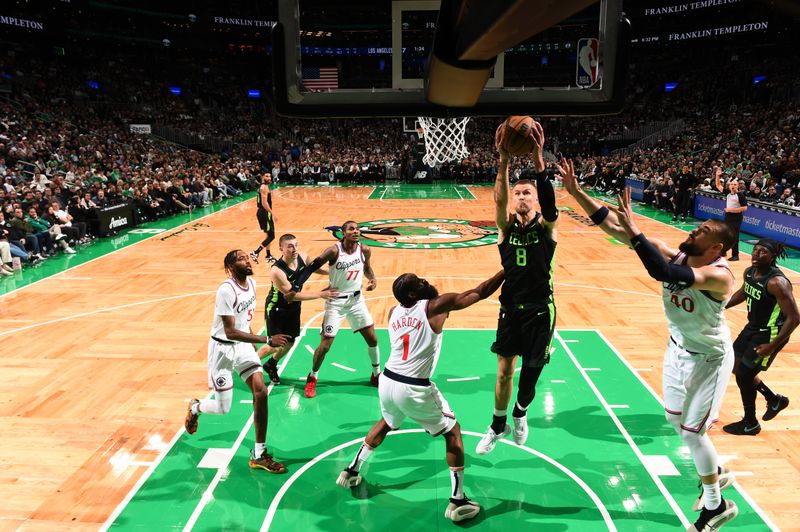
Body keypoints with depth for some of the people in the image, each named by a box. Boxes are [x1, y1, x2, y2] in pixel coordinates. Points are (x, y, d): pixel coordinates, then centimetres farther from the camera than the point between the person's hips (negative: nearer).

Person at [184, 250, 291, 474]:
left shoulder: (251, 283, -1)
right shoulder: (226, 290, -25)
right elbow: (230, 332, -29)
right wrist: (267, 340, -33)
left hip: (244, 345, 6)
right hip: (222, 348, -6)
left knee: (261, 392, -8)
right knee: (223, 408, 1)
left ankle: (259, 455, 1)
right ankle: (196, 407, 39)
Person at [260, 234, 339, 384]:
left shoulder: (302, 257, -15)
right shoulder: (277, 271, -34)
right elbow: (292, 295, -29)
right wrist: (320, 294, -30)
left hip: (293, 306, 6)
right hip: (276, 308, -6)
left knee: (290, 342, 16)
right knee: (276, 345, -1)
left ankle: (271, 365, 43)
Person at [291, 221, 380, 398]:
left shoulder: (364, 250, -7)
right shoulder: (334, 251, -21)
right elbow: (310, 268, -17)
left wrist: (373, 278, -6)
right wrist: (295, 289, -25)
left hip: (356, 299, 4)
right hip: (336, 302, -4)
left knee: (372, 338, 7)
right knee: (325, 345, -2)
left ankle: (376, 375, 29)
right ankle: (312, 378, 23)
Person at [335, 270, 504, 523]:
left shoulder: (393, 312, 6)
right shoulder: (435, 306, -11)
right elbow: (479, 292, -9)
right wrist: (508, 270, -1)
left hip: (387, 381, 6)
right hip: (414, 389, -6)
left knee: (386, 423, 35)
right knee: (453, 431, 13)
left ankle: (351, 471, 42)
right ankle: (457, 502, 13)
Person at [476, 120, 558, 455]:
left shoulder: (545, 226, -8)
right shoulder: (506, 226, -5)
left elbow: (549, 200, -30)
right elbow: (499, 200, -26)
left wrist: (538, 160, -44)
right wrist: (504, 162, -42)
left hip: (540, 311, -1)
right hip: (511, 309, 1)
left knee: (531, 371, 12)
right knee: (504, 370, 7)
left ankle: (520, 415, 41)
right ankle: (498, 426, 28)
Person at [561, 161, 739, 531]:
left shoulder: (719, 275, -32)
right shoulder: (675, 256, -14)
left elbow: (664, 273, -53)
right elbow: (614, 228, -21)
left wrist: (634, 231, -50)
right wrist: (575, 191, -28)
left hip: (709, 357, -7)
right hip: (678, 348, 7)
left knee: (691, 429, 0)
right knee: (676, 418, 19)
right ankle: (716, 474, 46)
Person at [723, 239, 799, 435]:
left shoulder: (777, 282, -27)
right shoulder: (749, 272, -2)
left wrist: (772, 346, -29)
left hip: (770, 334, -9)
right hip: (753, 327, 9)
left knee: (744, 375, -2)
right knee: (737, 368, 18)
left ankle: (750, 424, 19)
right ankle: (774, 399, 38)